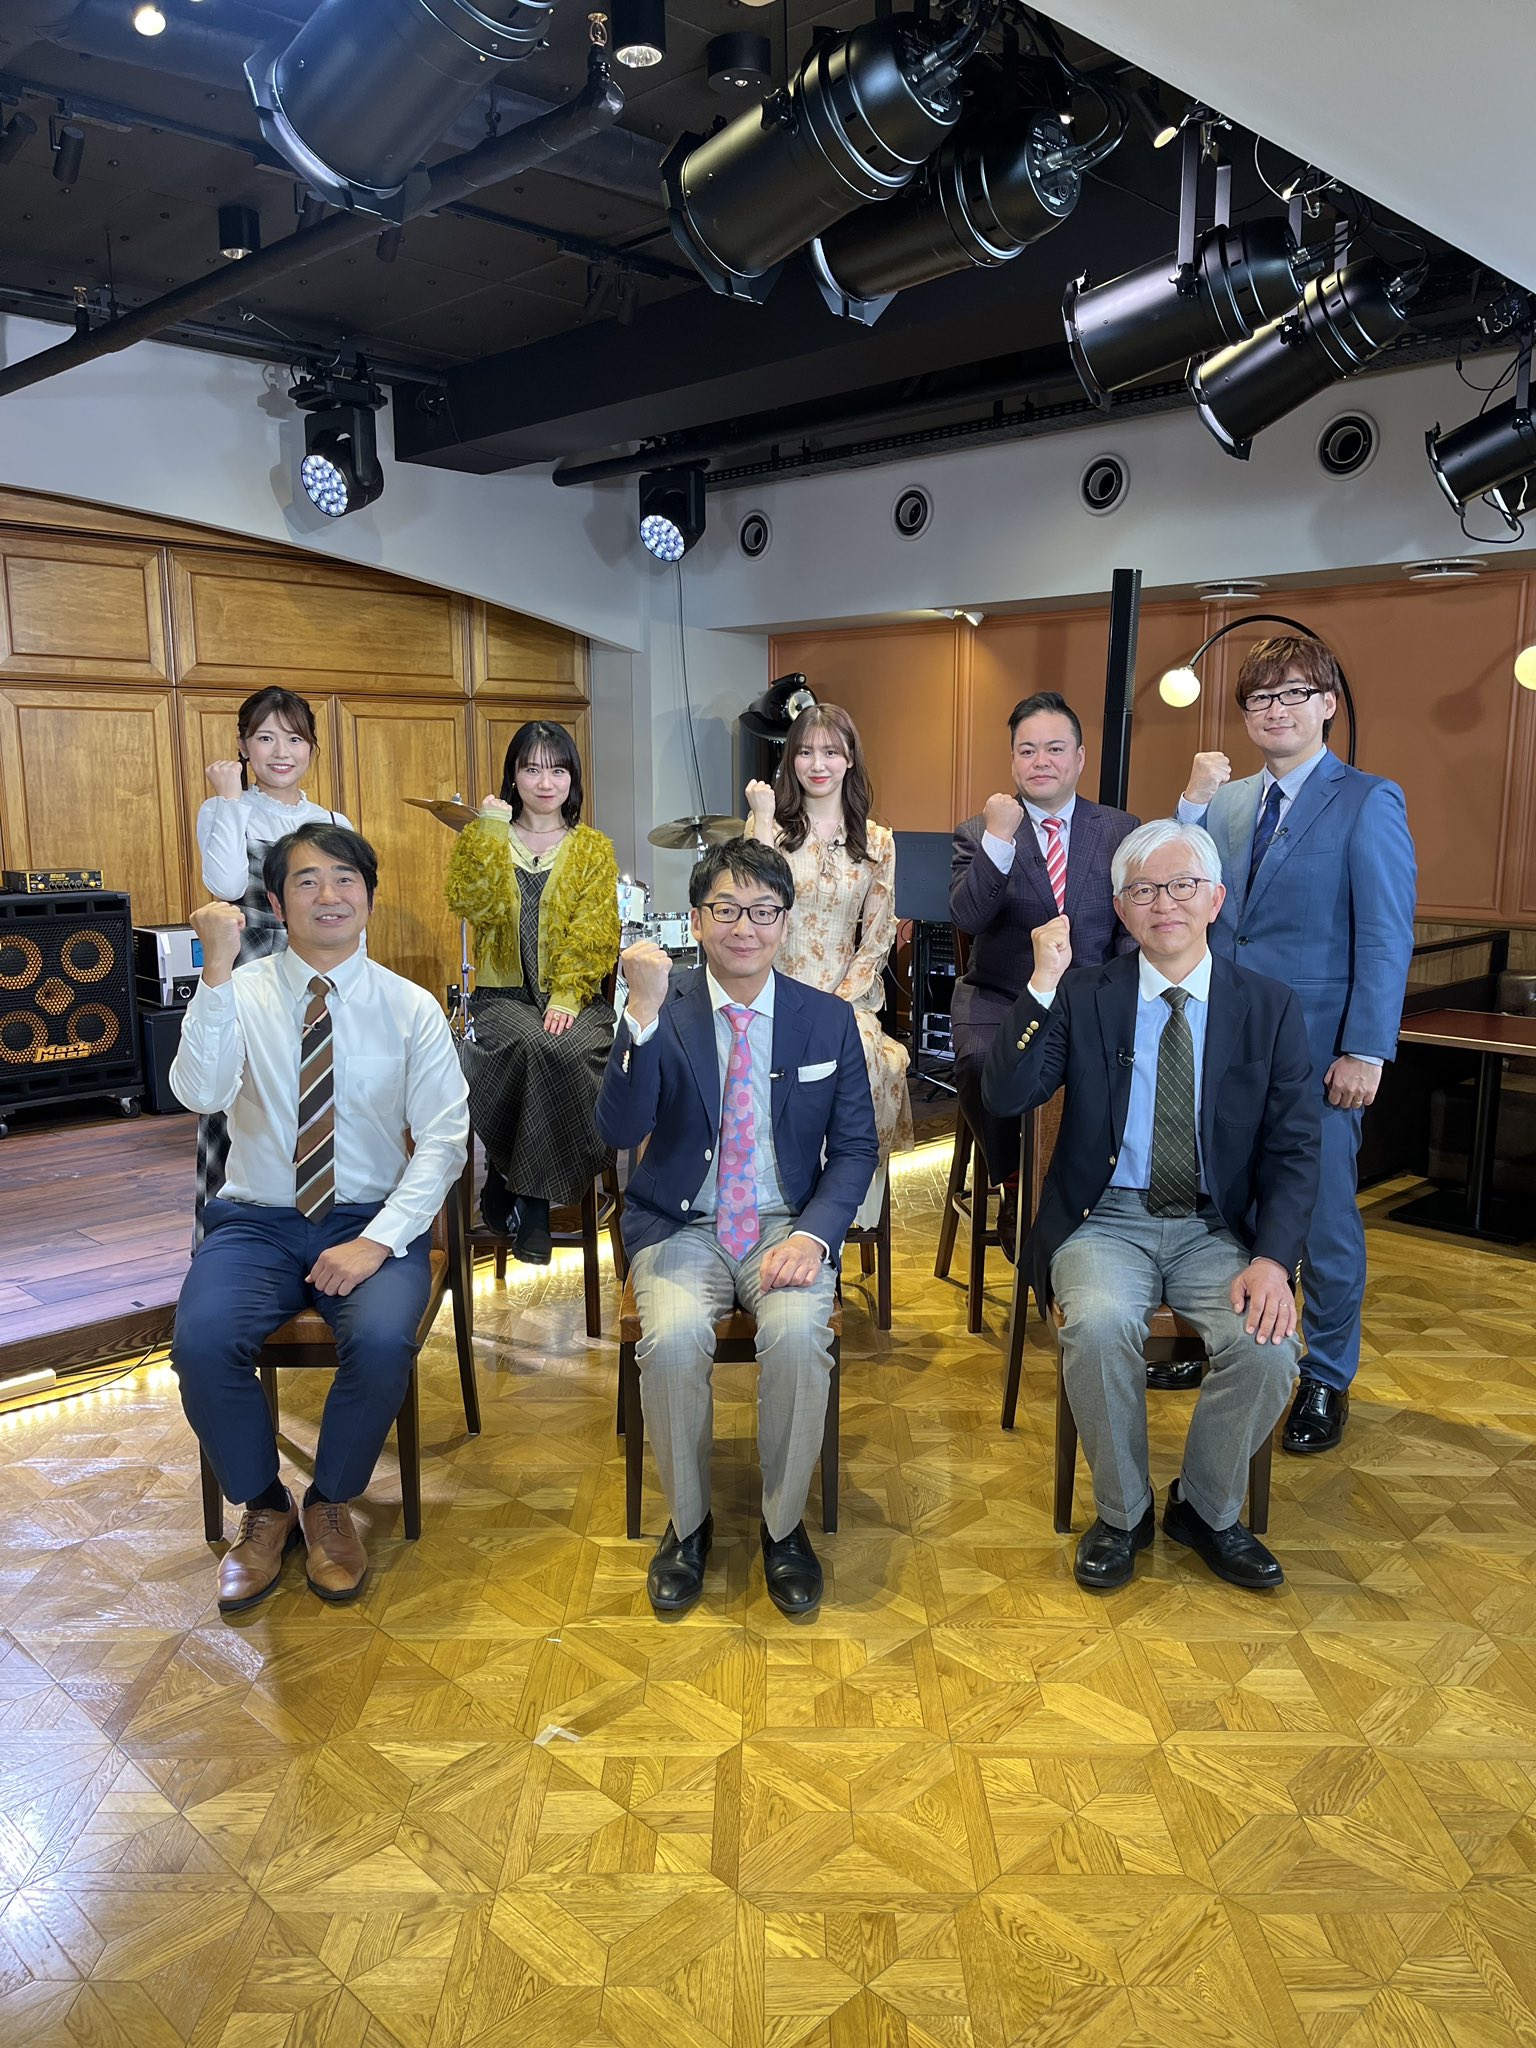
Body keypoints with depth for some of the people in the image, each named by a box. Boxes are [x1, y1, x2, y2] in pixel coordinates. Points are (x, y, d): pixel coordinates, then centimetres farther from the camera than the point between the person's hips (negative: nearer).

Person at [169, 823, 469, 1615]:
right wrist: (217, 969, -27)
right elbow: (199, 1094, -19)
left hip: (372, 1222, 0)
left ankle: (330, 1505, 2)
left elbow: (444, 1140, -4)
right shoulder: (240, 993, -1)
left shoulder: (412, 1007, -1)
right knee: (201, 1341, -27)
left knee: (381, 1341, -30)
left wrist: (378, 1240, -16)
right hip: (257, 1221, 1)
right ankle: (263, 1508, 3)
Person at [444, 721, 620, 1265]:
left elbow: (594, 934, -2)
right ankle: (531, 1195, -14)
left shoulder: (594, 848, 11)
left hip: (577, 997, 0)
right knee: (533, 1044, -33)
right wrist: (489, 832, -10)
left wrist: (567, 997, -15)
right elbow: (471, 904, -8)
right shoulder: (483, 839, 13)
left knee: (563, 1048, -33)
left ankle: (528, 1197, -16)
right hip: (504, 995, 0)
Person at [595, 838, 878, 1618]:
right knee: (673, 1335, -29)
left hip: (788, 1225, 1)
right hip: (681, 1226, 0)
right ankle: (687, 1522, -2)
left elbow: (856, 1148, 4)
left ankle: (784, 1525, -5)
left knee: (798, 1333, -29)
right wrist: (644, 1013, -27)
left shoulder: (830, 1020, 3)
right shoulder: (663, 1013, -2)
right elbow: (618, 1131, -14)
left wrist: (813, 1233, -14)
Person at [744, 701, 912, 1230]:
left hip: (847, 999, 1)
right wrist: (763, 820, -10)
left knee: (863, 1059, -32)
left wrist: (836, 1005, -7)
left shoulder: (877, 841, 11)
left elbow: (877, 940, 7)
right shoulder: (768, 826, 8)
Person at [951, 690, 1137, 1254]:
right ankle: (1014, 1184, -5)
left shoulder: (1121, 832, 10)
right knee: (980, 1062, -32)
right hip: (1000, 1001, -1)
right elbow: (966, 917, -12)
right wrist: (998, 838, -22)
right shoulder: (978, 833, 5)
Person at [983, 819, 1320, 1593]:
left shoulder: (1270, 1008, 4)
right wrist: (1043, 984, -18)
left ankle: (1206, 1510, 5)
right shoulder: (1082, 997, 2)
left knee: (1266, 1344, -25)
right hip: (1106, 1221, -1)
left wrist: (1272, 1259, -15)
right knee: (1099, 1324, -31)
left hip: (1217, 1229, 1)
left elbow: (1293, 1150, 0)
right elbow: (1004, 1096, -9)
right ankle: (1121, 1513, -3)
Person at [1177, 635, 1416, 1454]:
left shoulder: (1368, 803, -6)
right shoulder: (1225, 801, 11)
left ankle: (1325, 1379, 23)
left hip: (1316, 1050, -5)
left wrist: (1365, 1052, -17)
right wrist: (1192, 805, -5)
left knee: (1322, 1218, 6)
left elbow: (1386, 938, -10)